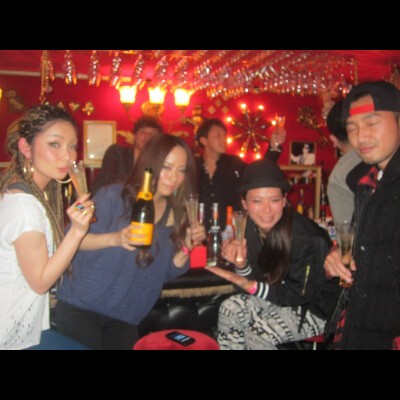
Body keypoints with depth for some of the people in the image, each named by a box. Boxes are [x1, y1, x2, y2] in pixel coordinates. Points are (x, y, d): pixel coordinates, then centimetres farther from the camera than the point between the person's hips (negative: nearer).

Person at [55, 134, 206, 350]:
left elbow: (167, 272, 4)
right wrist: (114, 238, -35)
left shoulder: (176, 214, 1)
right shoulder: (113, 196, -14)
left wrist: (186, 247, -15)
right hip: (80, 307, -4)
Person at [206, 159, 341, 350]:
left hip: (316, 307, -6)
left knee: (259, 333, -22)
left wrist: (249, 286, -31)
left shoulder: (306, 238, -29)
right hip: (282, 294, 6)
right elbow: (260, 279, -3)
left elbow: (300, 295, -22)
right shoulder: (252, 227, -11)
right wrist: (240, 265, -25)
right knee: (230, 308, -10)